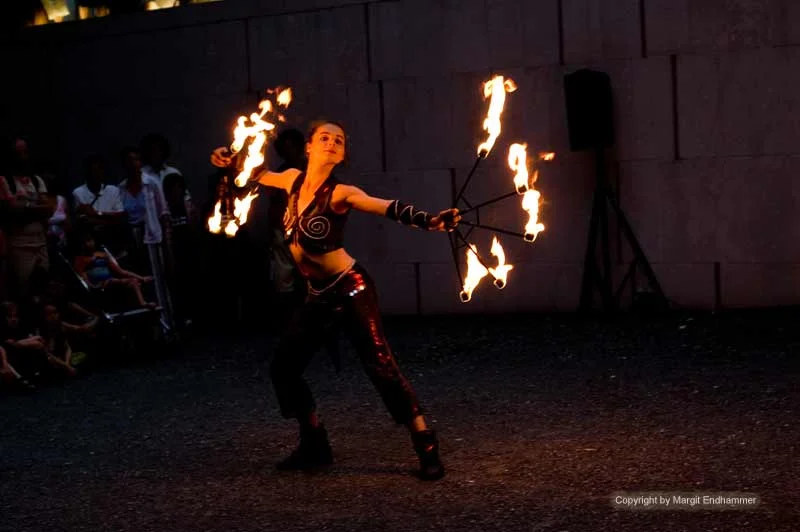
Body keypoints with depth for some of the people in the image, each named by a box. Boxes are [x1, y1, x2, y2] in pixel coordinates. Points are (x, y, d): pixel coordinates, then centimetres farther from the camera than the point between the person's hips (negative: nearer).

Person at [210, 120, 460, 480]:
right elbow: (257, 174, 23)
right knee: (284, 367, 7)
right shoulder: (293, 180, 1)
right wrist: (229, 162, 6)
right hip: (318, 295, 7)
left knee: (381, 367, -14)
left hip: (350, 289, -7)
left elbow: (389, 208, -33)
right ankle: (315, 447, 23)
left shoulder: (340, 193, -17)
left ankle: (427, 449, -6)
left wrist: (429, 222, -48)